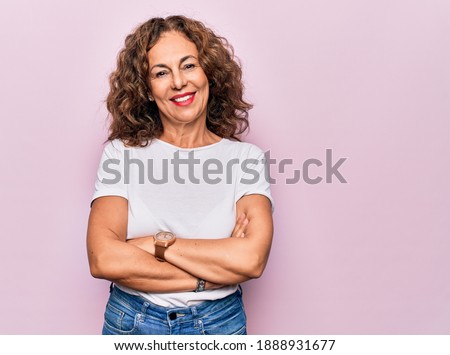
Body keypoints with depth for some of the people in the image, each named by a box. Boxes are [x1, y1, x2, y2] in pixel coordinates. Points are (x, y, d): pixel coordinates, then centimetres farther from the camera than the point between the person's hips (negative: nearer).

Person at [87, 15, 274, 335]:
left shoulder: (245, 157, -7)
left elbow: (253, 258, -21)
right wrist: (209, 275, -21)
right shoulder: (121, 153, -7)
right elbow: (103, 260, -20)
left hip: (219, 324, 0)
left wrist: (156, 243, -18)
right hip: (131, 322, 0)